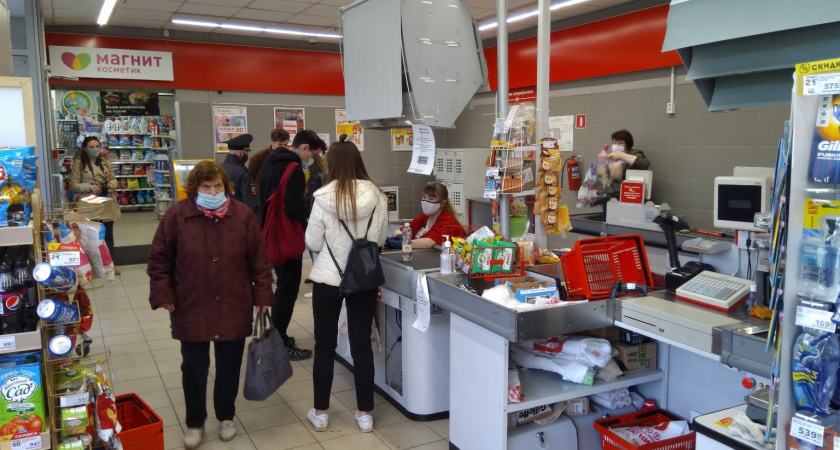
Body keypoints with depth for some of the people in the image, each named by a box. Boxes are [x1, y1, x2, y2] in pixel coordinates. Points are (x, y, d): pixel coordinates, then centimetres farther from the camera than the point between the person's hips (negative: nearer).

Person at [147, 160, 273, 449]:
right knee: (194, 367, 10)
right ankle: (195, 423, 30)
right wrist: (163, 294, -7)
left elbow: (259, 259, 0)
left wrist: (263, 295, -2)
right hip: (191, 309, -1)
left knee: (229, 365, 14)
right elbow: (159, 259, -1)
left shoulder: (243, 215, -4)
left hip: (234, 308, 1)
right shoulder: (177, 215, -7)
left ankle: (226, 417, 36)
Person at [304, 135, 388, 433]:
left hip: (328, 279, -1)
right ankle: (365, 414, 21)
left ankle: (320, 413, 24)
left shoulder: (324, 197, -14)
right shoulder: (377, 196, -8)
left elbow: (313, 244, -7)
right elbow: (381, 239, 3)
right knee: (362, 346, 12)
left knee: (325, 346, 13)